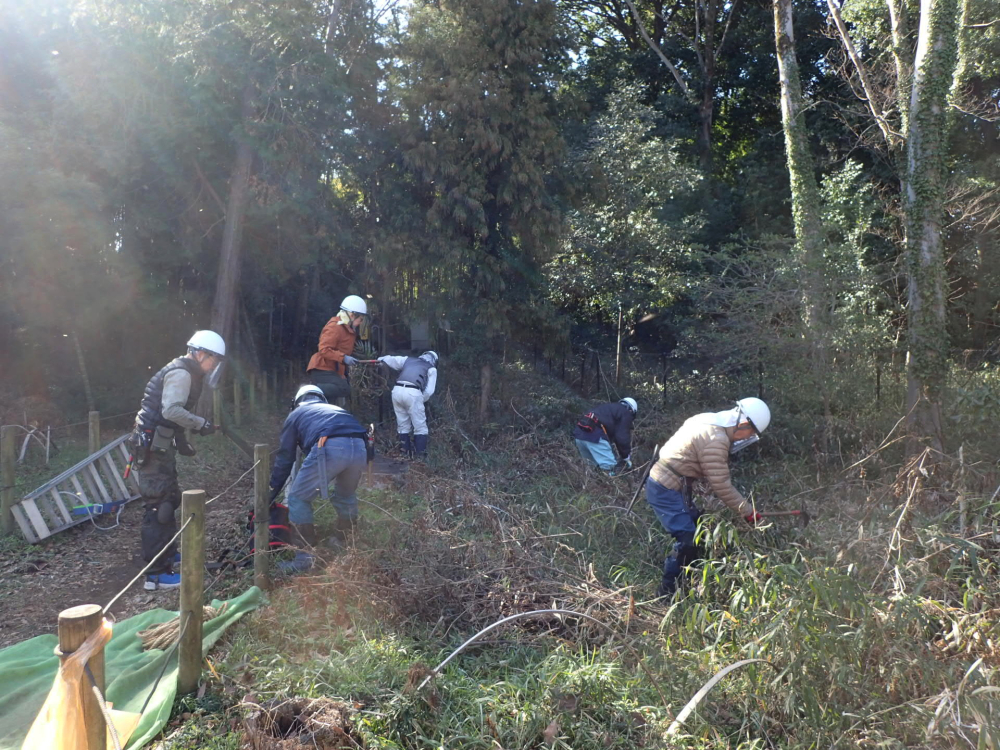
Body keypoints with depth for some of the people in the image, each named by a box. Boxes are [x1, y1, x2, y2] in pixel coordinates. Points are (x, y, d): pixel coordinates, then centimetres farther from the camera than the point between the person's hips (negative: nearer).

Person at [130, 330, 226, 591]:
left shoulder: (184, 373, 16)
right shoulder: (181, 373, -15)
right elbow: (172, 410, -27)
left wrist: (181, 440, 15)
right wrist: (201, 423, -16)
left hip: (157, 446, 11)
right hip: (151, 448, -11)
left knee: (170, 499, 21)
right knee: (159, 506, -9)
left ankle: (167, 552, 37)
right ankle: (157, 574, -6)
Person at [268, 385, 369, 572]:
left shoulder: (296, 415, 31)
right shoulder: (337, 409, 42)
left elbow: (284, 458, 29)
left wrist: (270, 495, 36)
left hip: (330, 448, -5)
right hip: (360, 447, 5)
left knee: (299, 498, 12)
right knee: (346, 496, 30)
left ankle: (306, 555, 10)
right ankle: (344, 542, 41)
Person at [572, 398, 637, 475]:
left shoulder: (610, 408, 36)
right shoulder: (626, 413, 12)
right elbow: (623, 437, 1)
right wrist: (627, 458, 13)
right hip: (594, 434, -9)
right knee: (611, 468, -6)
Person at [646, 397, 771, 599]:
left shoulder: (708, 421, 8)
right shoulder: (716, 440, -22)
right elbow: (721, 485, -18)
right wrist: (748, 513, -8)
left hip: (661, 482, 10)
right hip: (668, 491, -10)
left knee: (697, 528, 18)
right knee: (687, 541, -10)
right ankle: (667, 592, 1)